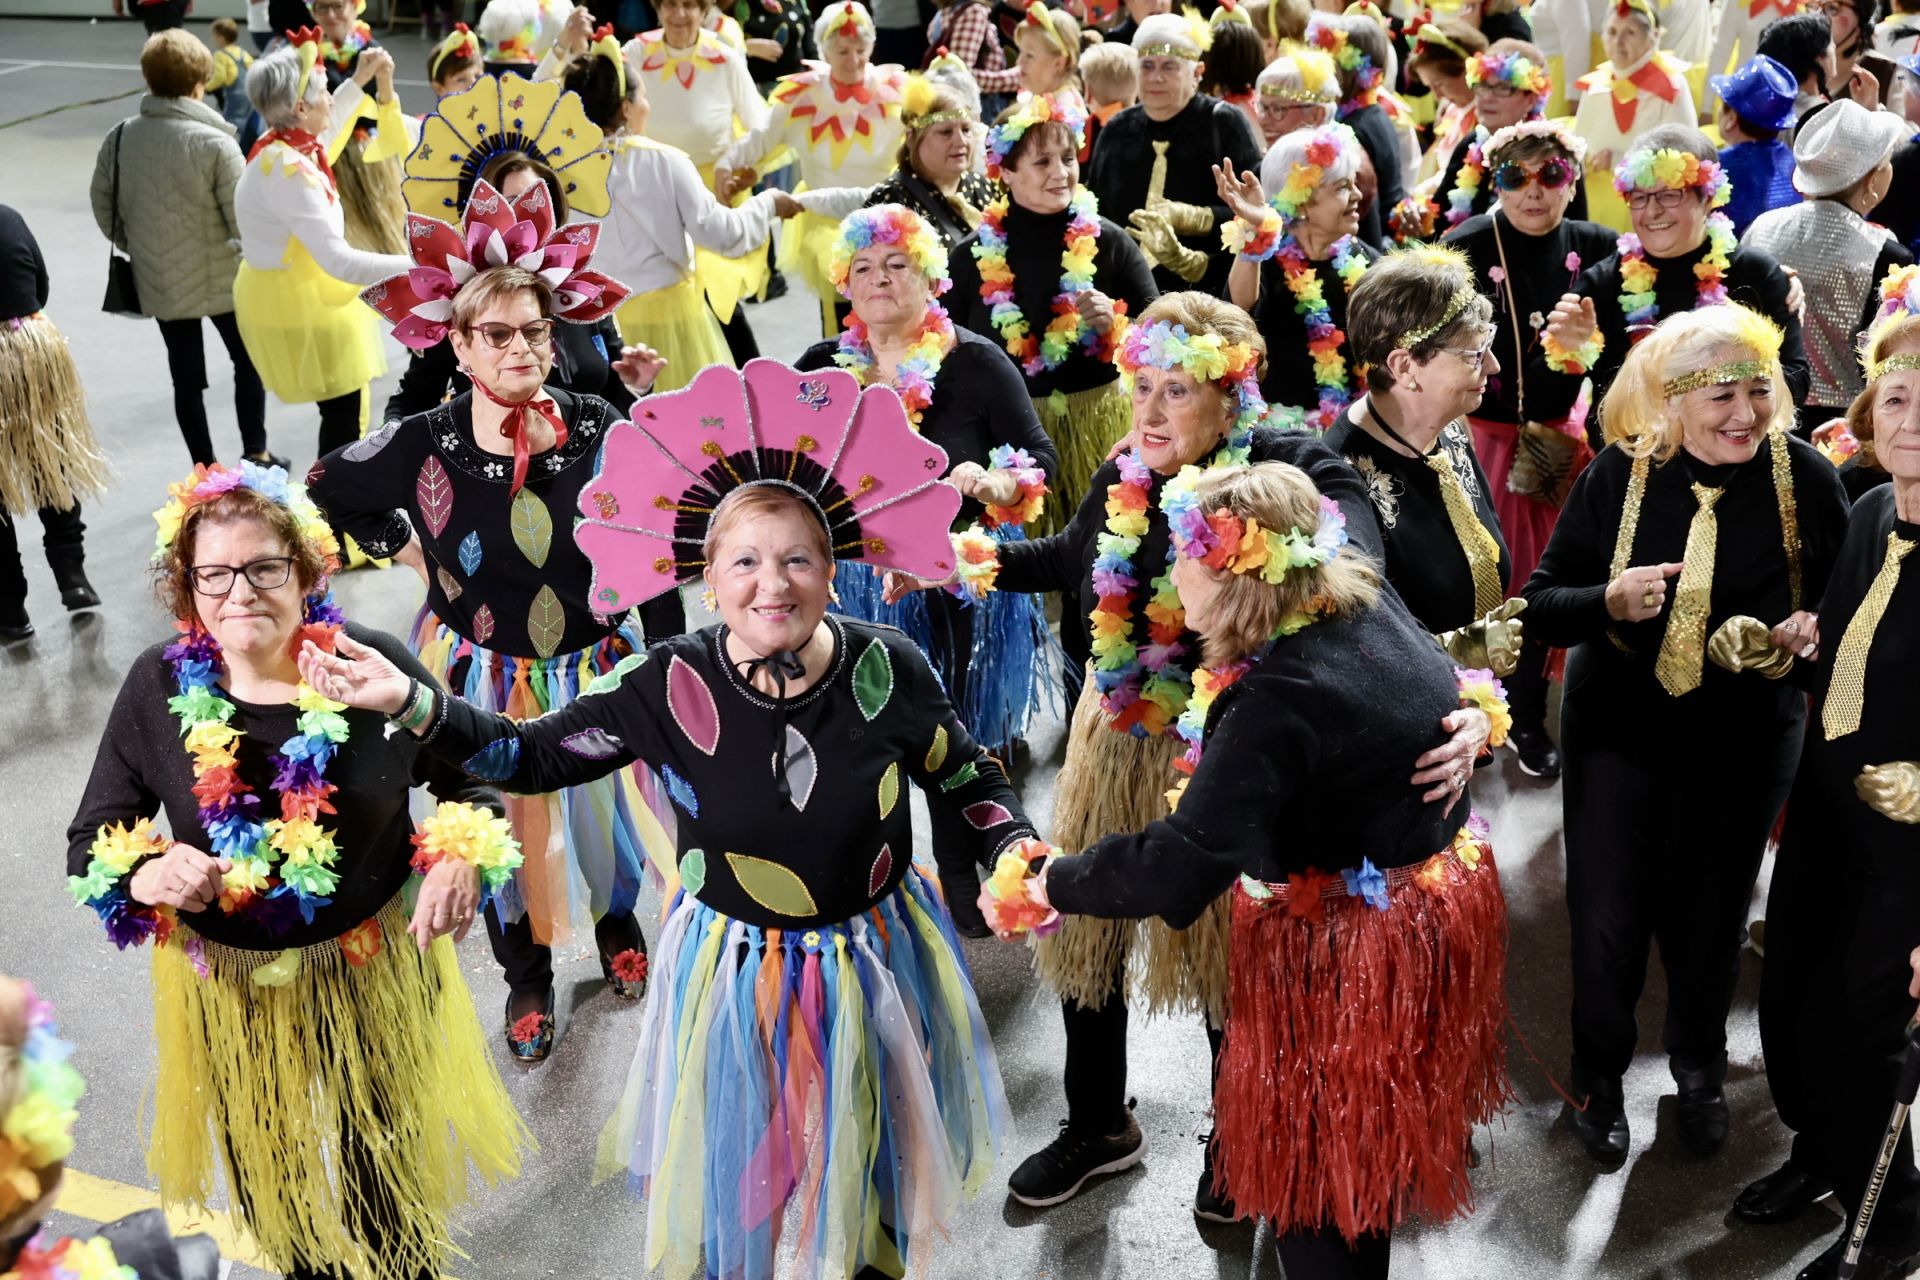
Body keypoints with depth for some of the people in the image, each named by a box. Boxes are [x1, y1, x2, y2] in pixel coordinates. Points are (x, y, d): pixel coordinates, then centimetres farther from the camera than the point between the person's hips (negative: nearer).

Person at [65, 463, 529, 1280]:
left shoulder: (375, 667, -17)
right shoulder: (161, 688, -13)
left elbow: (471, 779, -3)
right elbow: (91, 842, -5)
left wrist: (463, 858, -23)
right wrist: (144, 876, -27)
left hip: (376, 965, -1)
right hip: (229, 982, 1)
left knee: (388, 1146, 22)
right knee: (265, 1159, 25)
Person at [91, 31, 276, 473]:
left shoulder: (120, 138, -5)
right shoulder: (214, 143, -20)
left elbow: (103, 208, 4)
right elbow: (245, 221, -18)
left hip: (159, 283, 4)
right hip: (221, 279, -3)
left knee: (186, 378, 14)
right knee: (248, 363, 19)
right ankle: (255, 456, 24)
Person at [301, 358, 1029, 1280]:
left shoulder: (889, 669, -17)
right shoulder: (674, 686, -18)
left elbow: (967, 780, -1)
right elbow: (533, 755, -8)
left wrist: (1018, 854, -19)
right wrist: (412, 705, -19)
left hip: (874, 963, 1)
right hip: (733, 976, -1)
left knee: (872, 1175, 23)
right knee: (730, 1178, 18)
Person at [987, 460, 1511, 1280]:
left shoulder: (1276, 704, -32)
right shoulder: (1370, 606, -5)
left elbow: (1179, 865, -32)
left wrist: (1054, 884, -19)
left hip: (1347, 944, -9)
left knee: (1315, 1159, 12)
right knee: (1368, 1133, 31)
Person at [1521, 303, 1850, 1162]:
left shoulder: (1804, 477, -14)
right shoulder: (1619, 473, -15)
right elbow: (1539, 604, -11)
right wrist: (1611, 602, -30)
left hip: (1745, 739, 1)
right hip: (1618, 730, -1)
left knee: (1710, 919, 17)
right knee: (1608, 922, 6)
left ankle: (1699, 1069, 47)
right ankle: (1599, 1076, 35)